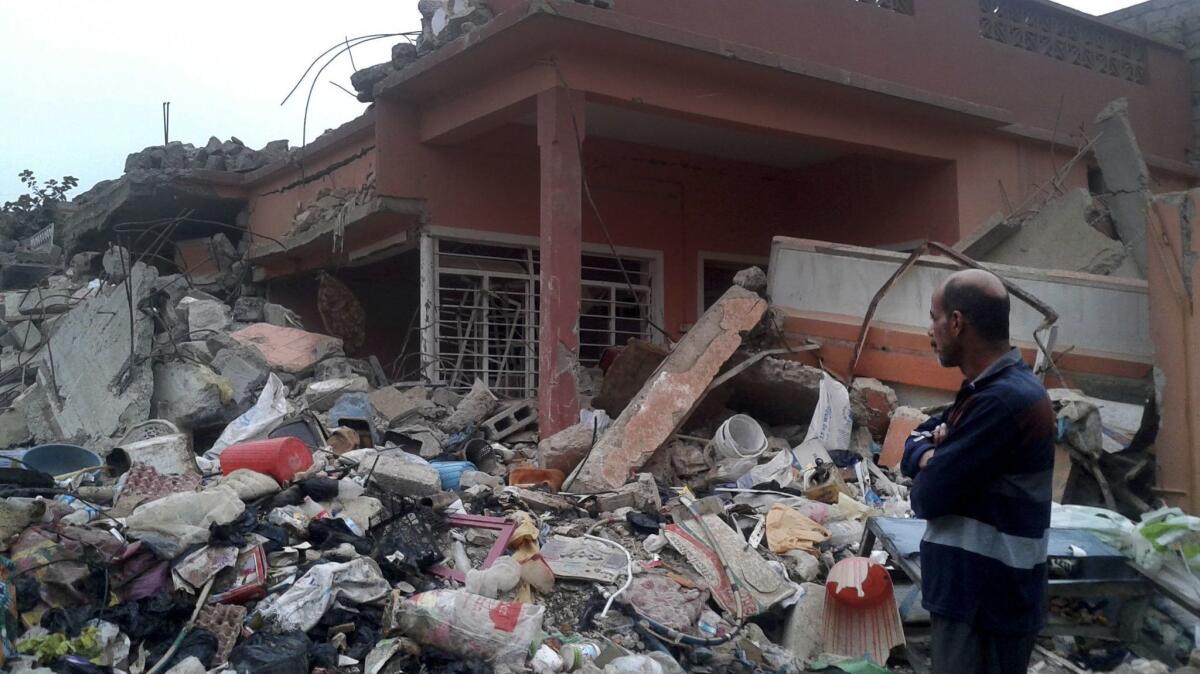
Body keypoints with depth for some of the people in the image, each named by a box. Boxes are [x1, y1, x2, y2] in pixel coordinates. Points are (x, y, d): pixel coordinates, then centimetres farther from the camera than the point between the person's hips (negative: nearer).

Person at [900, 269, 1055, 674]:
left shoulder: (1003, 400, -23)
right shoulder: (992, 387, 11)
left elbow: (927, 497, -23)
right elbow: (915, 441, 13)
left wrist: (930, 470, 0)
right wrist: (931, 456, -10)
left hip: (986, 604, -10)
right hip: (974, 593, 10)